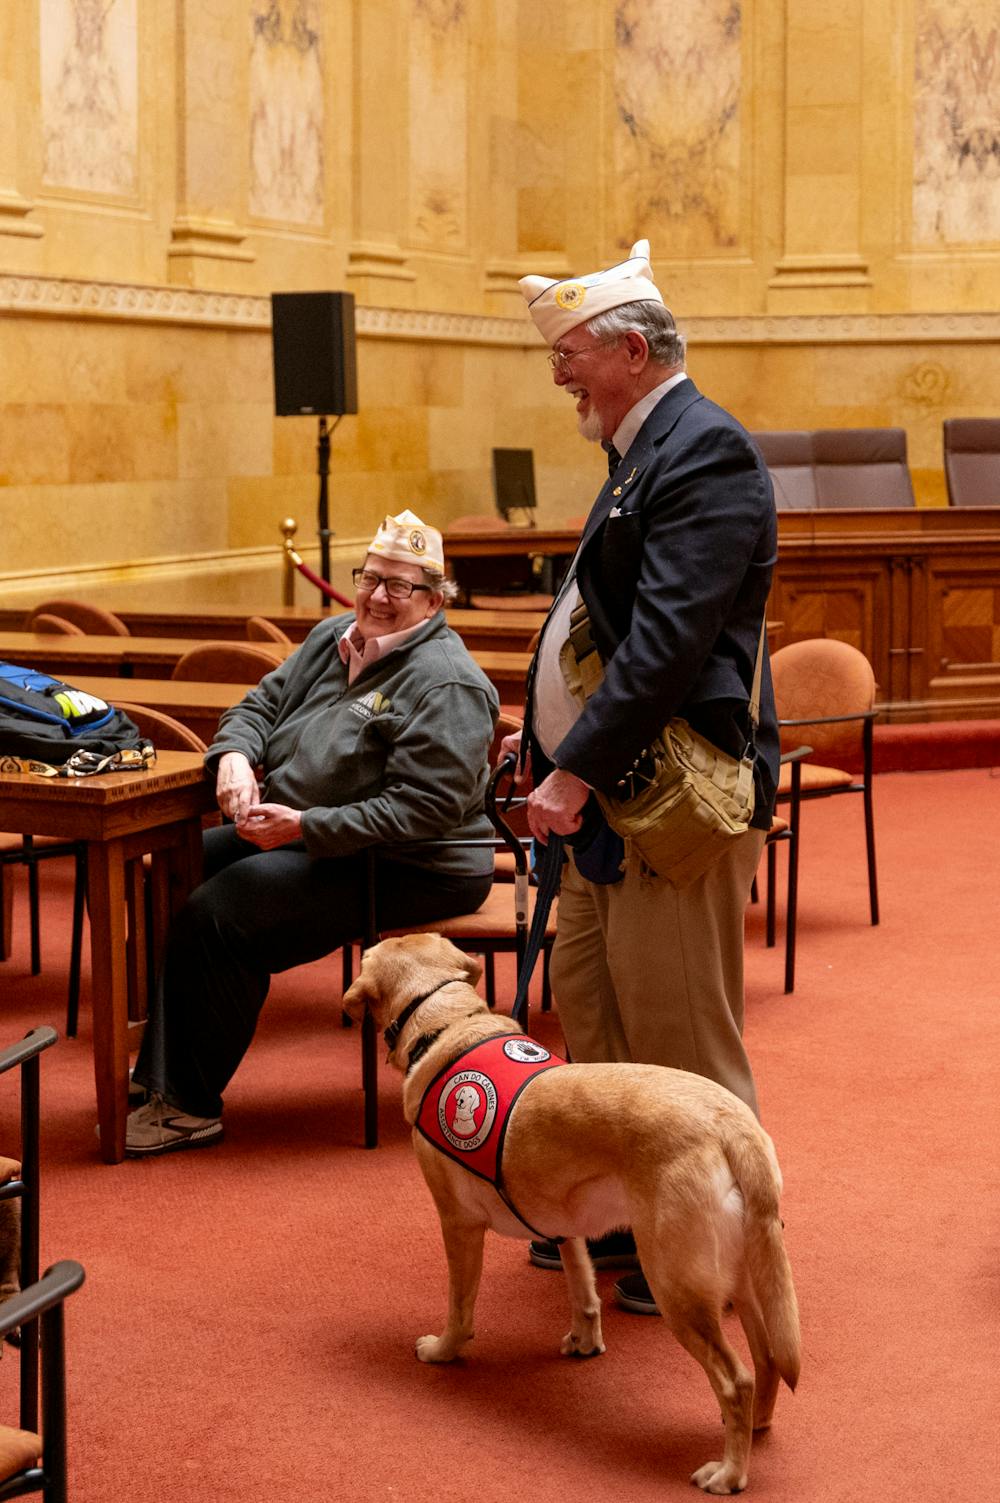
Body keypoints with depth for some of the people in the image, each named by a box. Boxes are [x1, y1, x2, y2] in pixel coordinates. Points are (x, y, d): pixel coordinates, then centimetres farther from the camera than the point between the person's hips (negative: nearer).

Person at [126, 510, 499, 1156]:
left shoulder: (446, 684, -19)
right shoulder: (334, 639, 9)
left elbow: (423, 807, -25)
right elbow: (262, 704, 16)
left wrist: (305, 827, -27)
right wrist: (235, 754, -9)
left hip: (411, 871, -10)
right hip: (303, 838, 10)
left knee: (217, 913, -23)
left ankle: (193, 1106, -11)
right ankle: (158, 1068, 12)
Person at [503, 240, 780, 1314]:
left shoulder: (706, 451, -16)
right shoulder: (643, 454, 16)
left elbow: (670, 638, -25)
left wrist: (577, 771, -26)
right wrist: (548, 730, 13)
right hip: (609, 793, 11)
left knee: (681, 1030, -1)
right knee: (587, 1004, 17)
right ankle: (618, 1212, 30)